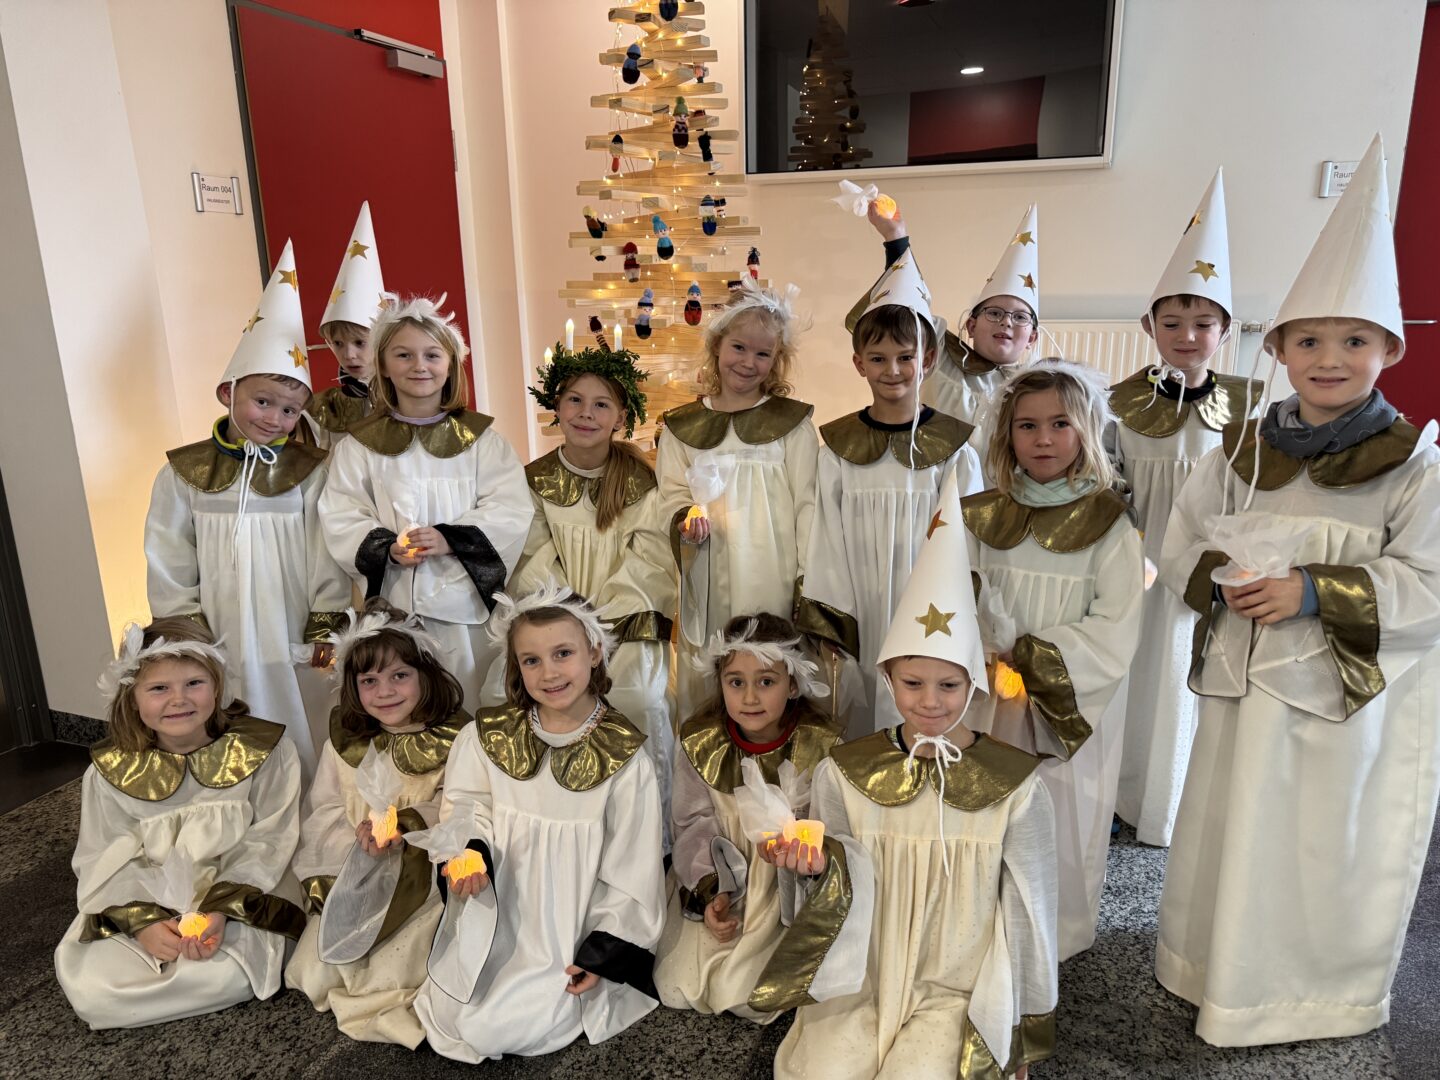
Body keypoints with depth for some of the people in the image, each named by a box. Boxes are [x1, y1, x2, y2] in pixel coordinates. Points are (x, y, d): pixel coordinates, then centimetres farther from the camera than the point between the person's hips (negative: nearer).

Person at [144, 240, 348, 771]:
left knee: (305, 754, 7)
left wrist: (324, 634, -3)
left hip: (298, 650, -1)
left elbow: (328, 562, -1)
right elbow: (169, 571, 4)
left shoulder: (311, 472, -1)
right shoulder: (183, 474, 2)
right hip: (219, 652, 1)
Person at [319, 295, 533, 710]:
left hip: (468, 603, 0)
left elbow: (511, 510, -5)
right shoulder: (360, 445, 7)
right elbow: (341, 519, 1)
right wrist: (386, 549, -17)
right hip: (393, 606, 0)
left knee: (472, 713, 8)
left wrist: (451, 539, -18)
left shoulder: (480, 438, 4)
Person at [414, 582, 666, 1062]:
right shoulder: (487, 737, -4)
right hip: (492, 919, 3)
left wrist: (605, 952, -8)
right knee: (451, 1018, -3)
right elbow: (467, 807, 3)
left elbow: (630, 865, -7)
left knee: (495, 1033, -11)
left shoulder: (624, 755, -11)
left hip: (568, 936, -3)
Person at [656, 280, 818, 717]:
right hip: (706, 588, 2)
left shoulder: (792, 424, 3)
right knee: (702, 705, 9)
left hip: (774, 587, -2)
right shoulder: (681, 427, 9)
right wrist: (686, 520, -15)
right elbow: (670, 498, 8)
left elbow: (807, 505, 1)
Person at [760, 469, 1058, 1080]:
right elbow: (843, 892, 1)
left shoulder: (1016, 788, -7)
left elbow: (1026, 916, 2)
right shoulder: (843, 774, -4)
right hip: (857, 981, 1)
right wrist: (817, 870, -23)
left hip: (959, 992, -1)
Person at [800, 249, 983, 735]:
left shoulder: (953, 448, -1)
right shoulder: (838, 446, 2)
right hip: (859, 622, 1)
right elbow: (826, 540, 1)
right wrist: (828, 624, -3)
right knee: (861, 734, 8)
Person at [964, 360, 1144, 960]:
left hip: (1074, 705, -2)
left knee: (1065, 826, 6)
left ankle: (1061, 945, 29)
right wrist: (999, 657, -16)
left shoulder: (1108, 524, -7)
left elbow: (1113, 635, -11)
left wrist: (1029, 659, -15)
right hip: (991, 703, 3)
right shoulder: (982, 517, 4)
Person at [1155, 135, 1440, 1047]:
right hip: (1247, 681, 3)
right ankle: (1230, 980, 35)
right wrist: (1220, 578, -15)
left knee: (1339, 853, 10)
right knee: (1237, 837, 14)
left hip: (1355, 697, -3)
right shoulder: (1243, 450, 3)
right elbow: (1184, 545, 5)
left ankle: (1326, 996, 34)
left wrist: (1315, 592, -22)